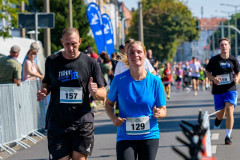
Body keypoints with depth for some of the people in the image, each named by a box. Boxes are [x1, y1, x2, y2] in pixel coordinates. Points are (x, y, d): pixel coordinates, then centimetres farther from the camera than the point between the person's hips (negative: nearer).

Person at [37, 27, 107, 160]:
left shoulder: (90, 63, 2)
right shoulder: (52, 61, 7)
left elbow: (103, 94, 5)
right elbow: (46, 84, 20)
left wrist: (94, 92, -18)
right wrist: (43, 92, -3)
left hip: (82, 122, -1)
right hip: (57, 122, 1)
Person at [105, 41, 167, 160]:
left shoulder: (155, 81, -1)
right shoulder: (119, 80, -2)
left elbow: (163, 110, 4)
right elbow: (109, 104, 11)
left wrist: (158, 113, -20)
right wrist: (113, 118, -9)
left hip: (149, 136, 1)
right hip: (125, 136, -1)